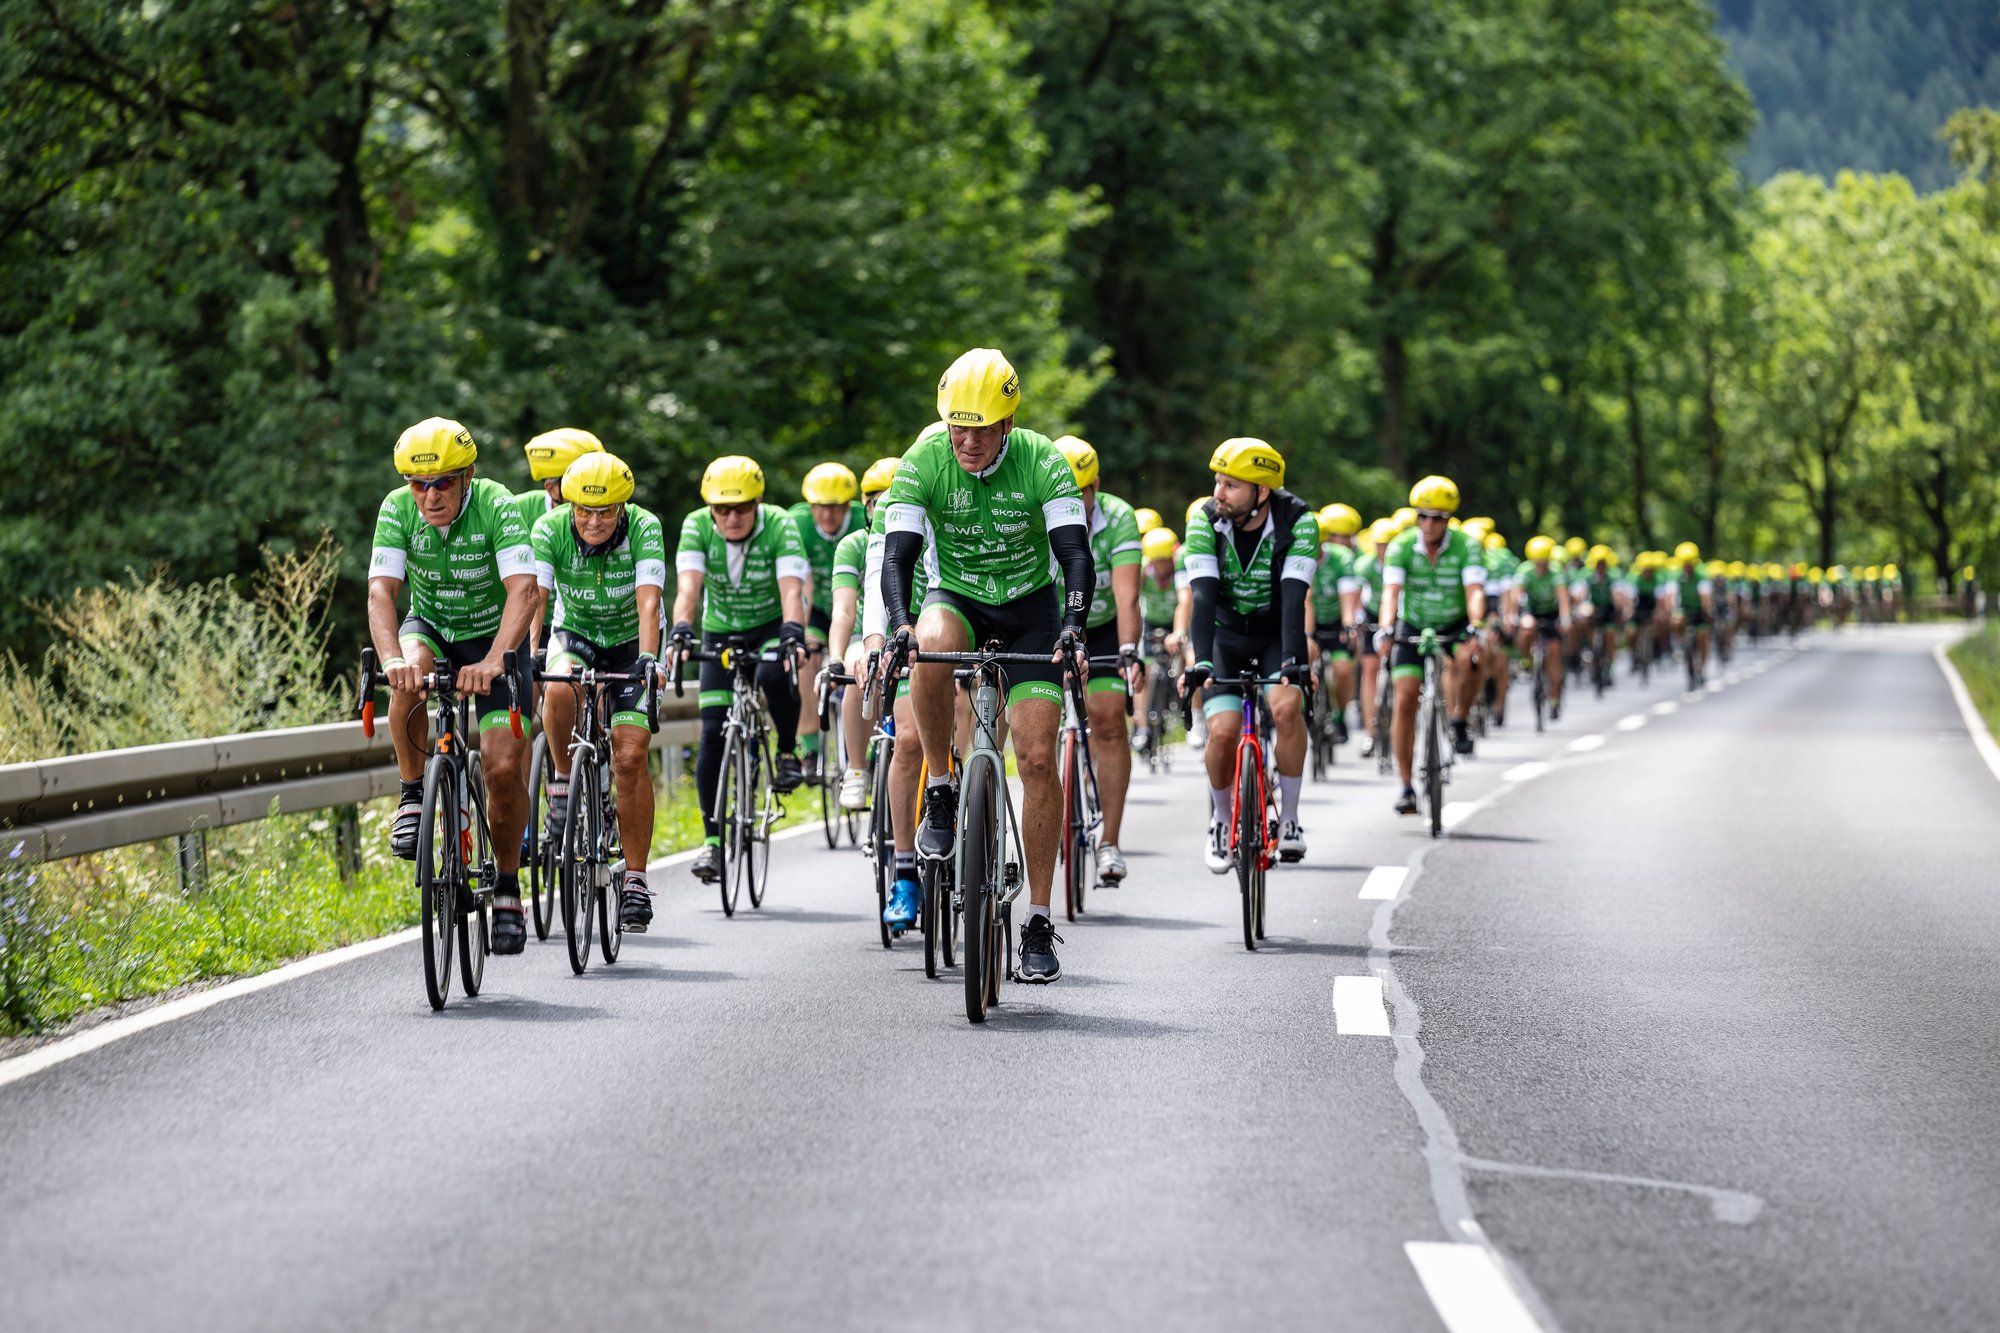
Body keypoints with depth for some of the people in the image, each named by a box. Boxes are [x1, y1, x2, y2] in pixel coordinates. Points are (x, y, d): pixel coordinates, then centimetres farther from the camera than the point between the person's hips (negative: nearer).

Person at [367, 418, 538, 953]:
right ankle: (413, 797, -14)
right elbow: (381, 592, -27)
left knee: (503, 767, -15)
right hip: (431, 627, 2)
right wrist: (392, 658, -46)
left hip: (493, 635, -2)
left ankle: (508, 888, 5)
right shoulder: (398, 509, -19)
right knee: (409, 680, -35)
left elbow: (523, 591, -36)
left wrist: (493, 660, -51)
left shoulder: (497, 507, -26)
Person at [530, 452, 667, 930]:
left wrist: (648, 659, -51)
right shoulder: (550, 529, -23)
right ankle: (562, 782, -10)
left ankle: (636, 878, -4)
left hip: (630, 640, -1)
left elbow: (649, 602, -36)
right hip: (574, 633, 1)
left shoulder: (644, 529, -26)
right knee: (559, 691, -35)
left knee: (630, 757, -13)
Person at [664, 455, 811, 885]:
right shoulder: (696, 527, -19)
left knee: (775, 674, -36)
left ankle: (788, 753, -9)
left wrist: (792, 634, -54)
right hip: (720, 633, 2)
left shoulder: (779, 526, -23)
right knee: (713, 734, -9)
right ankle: (712, 841, -2)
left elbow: (791, 588, -35)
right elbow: (688, 585, -32)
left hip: (771, 626, -2)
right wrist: (681, 632, -51)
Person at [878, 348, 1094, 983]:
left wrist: (1073, 626, -43)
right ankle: (941, 789, -16)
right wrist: (900, 624, -42)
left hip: (1030, 606, 0)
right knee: (932, 647, -38)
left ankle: (1039, 923, -2)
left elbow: (1076, 554, -25)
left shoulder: (1041, 461, -20)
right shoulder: (923, 461, -19)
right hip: (958, 598, 0)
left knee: (1037, 758, -10)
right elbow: (897, 555, -23)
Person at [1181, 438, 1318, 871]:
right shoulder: (1206, 520, -19)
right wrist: (1202, 661, -40)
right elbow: (1203, 595, -27)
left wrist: (1293, 659, -43)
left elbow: (1295, 596, -31)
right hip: (1224, 635, 1)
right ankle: (1221, 818, 9)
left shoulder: (1298, 522, -22)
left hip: (1275, 634, -1)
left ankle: (1289, 818, -14)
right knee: (1223, 731, -19)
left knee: (1287, 706, -30)